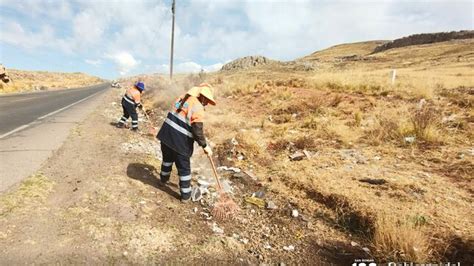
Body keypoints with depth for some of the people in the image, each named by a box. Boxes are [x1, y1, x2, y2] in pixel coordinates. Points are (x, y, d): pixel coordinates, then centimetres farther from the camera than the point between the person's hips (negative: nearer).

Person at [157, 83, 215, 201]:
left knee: (167, 158, 31)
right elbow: (197, 130, -17)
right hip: (180, 141, -7)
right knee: (184, 168, 8)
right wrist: (205, 146, -7)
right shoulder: (198, 107, -15)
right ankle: (186, 195, 20)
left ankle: (164, 178, 53)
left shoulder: (182, 98, 9)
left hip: (167, 134, 8)